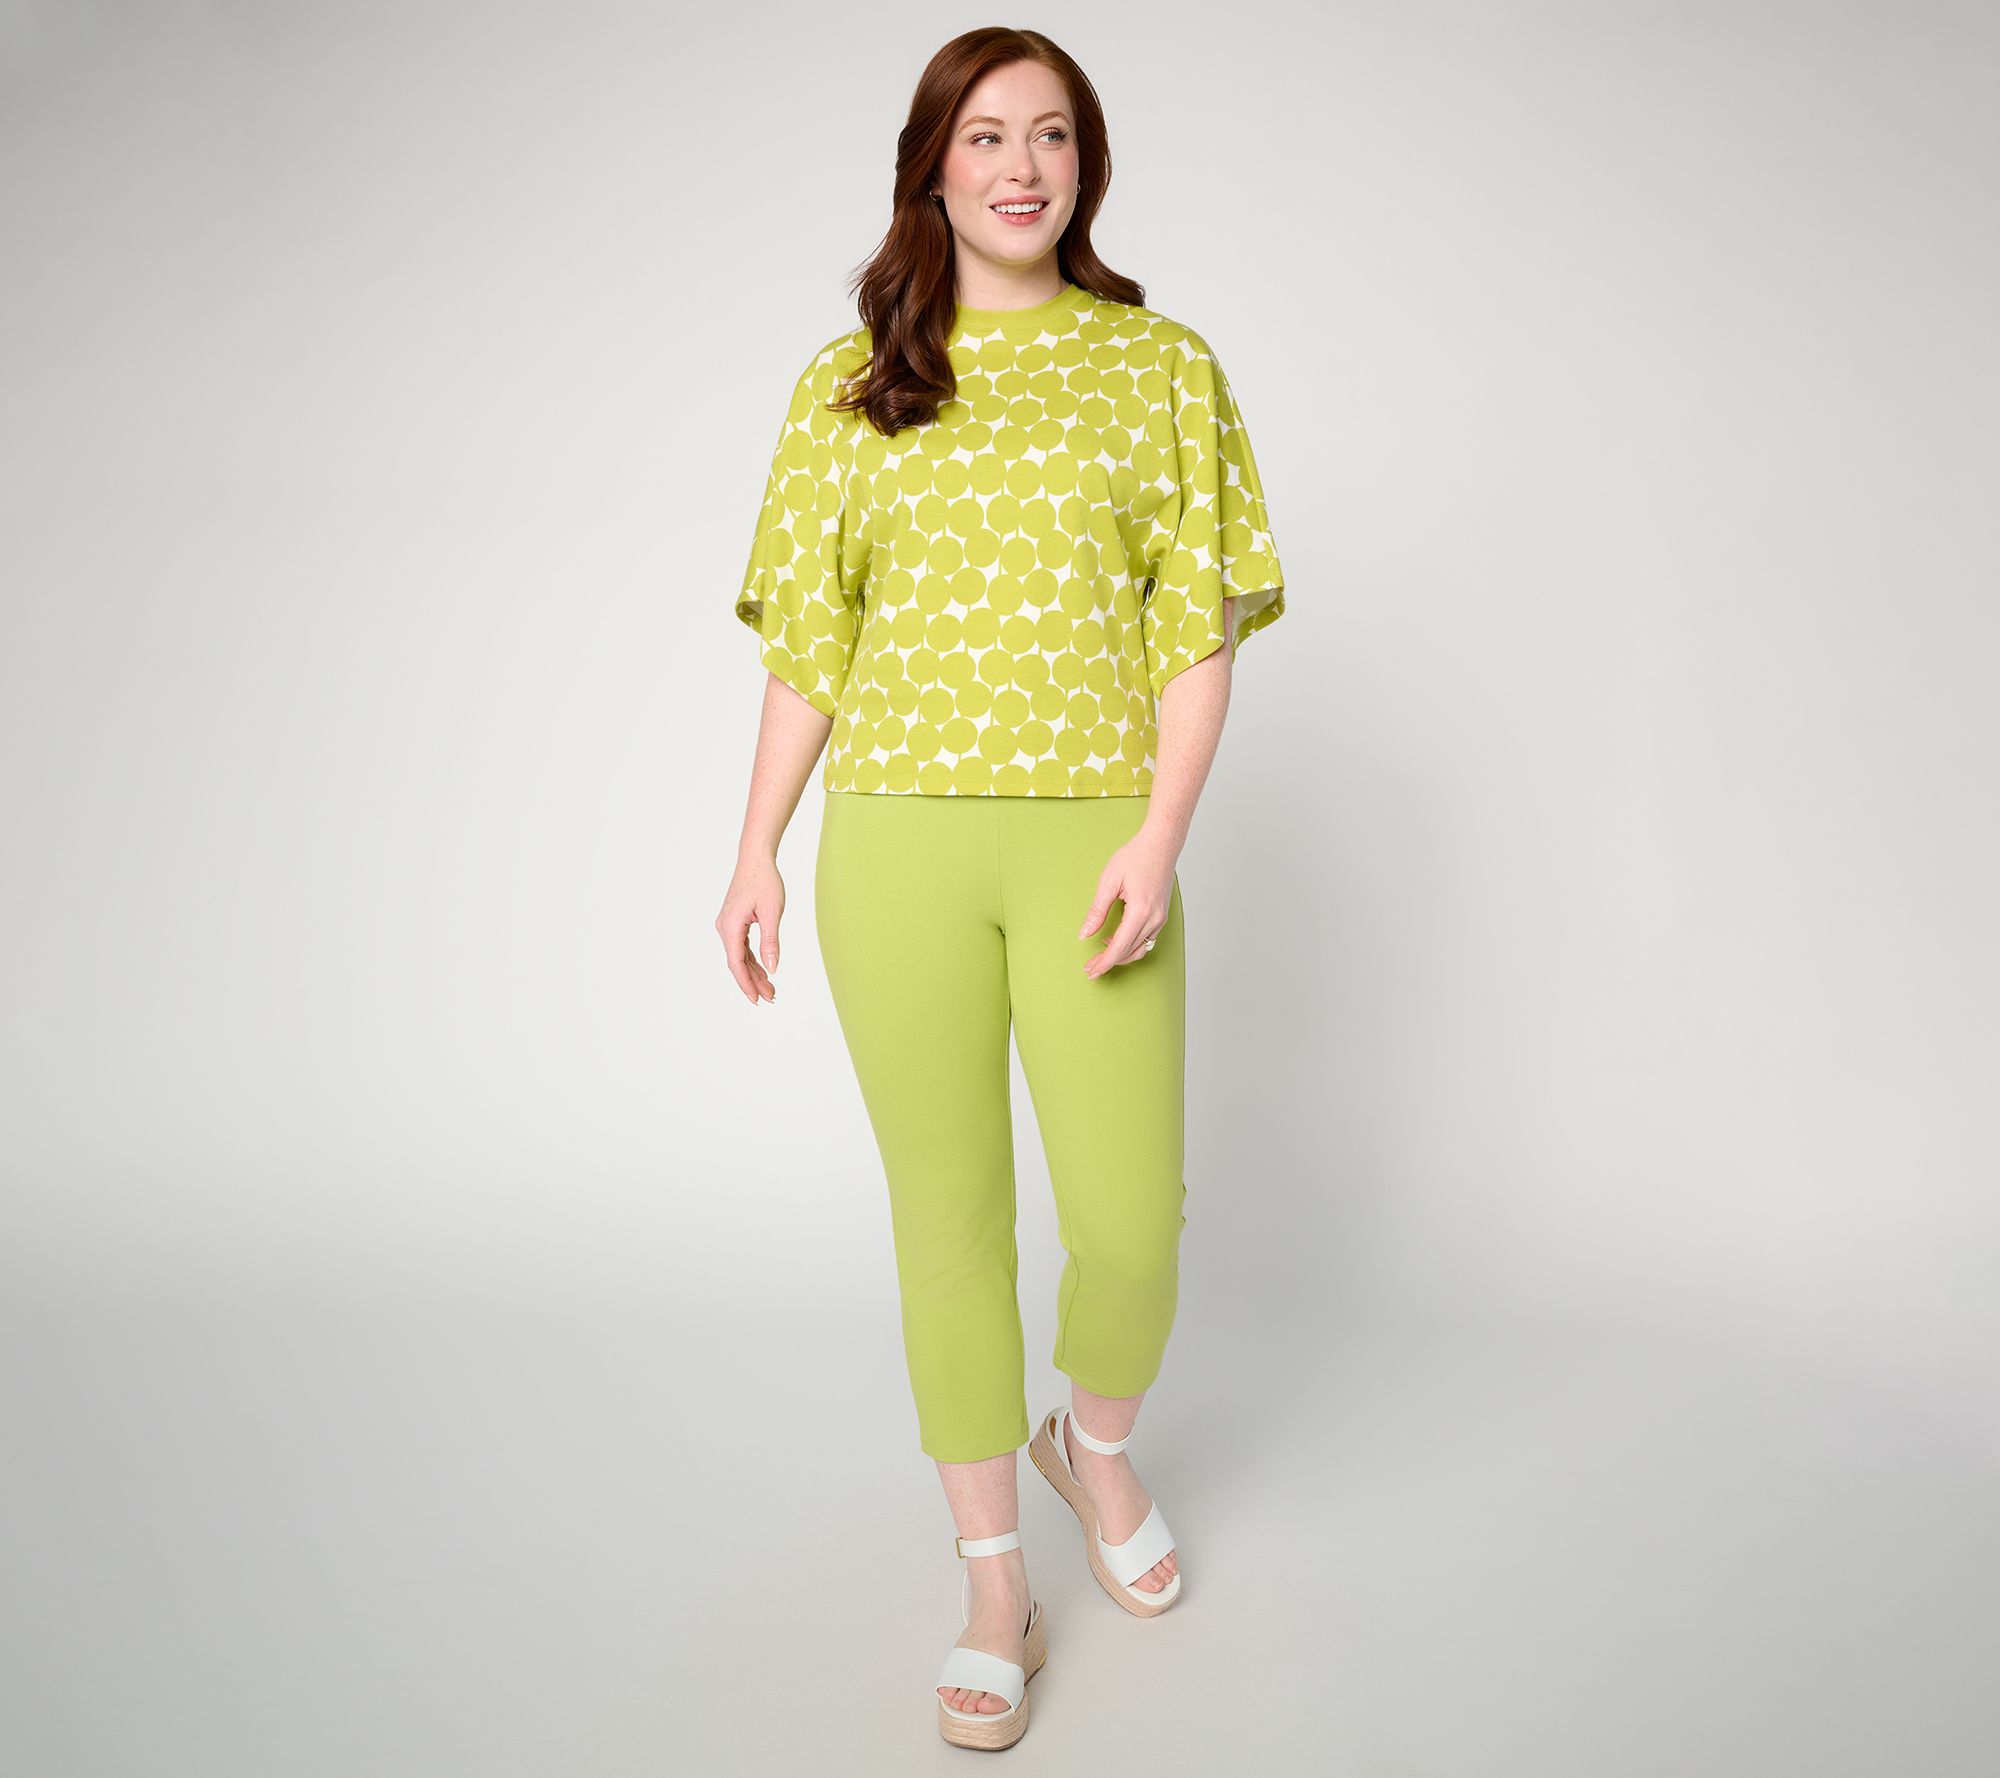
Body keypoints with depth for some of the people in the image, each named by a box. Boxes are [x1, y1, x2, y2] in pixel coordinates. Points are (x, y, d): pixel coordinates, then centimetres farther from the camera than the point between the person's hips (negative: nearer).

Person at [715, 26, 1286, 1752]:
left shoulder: (1163, 366, 7)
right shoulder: (847, 386, 10)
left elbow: (1198, 629, 2)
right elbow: (807, 640, 10)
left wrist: (1161, 836, -10)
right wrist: (757, 850, 3)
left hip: (1092, 837, 0)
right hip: (898, 845, 1)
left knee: (1133, 1221, -1)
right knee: (950, 1217, 7)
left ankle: (1096, 1440, 35)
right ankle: (996, 1582, 26)